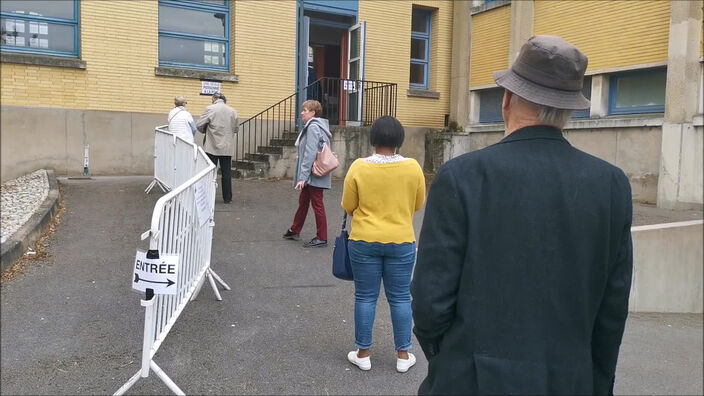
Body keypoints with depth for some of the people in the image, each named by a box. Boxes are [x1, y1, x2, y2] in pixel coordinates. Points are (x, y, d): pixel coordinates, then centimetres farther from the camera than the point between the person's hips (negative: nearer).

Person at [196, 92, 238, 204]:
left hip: (212, 147, -3)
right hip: (227, 148, 3)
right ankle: (227, 198, 13)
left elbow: (199, 125, -7)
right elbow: (235, 129, 9)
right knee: (227, 173, 9)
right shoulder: (233, 111, 2)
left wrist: (207, 131, 11)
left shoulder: (210, 109, -8)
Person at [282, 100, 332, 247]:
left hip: (314, 175, -10)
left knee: (317, 205, -1)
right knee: (303, 202, 19)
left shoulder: (313, 127, -15)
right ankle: (294, 231, 34)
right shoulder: (313, 126, 15)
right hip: (312, 175, 10)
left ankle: (321, 238, 9)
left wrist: (303, 176, -22)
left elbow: (310, 153, -21)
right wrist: (302, 175, 19)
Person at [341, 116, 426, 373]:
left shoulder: (358, 167, -9)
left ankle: (363, 354, 20)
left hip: (364, 241, -1)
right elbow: (418, 204, 6)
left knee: (365, 297, 9)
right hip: (401, 241, 1)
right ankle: (403, 355, 20)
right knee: (400, 298, 11)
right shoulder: (413, 167, -6)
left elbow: (348, 207, -2)